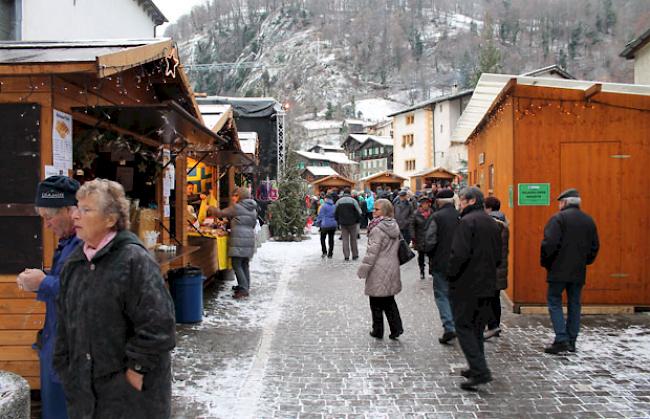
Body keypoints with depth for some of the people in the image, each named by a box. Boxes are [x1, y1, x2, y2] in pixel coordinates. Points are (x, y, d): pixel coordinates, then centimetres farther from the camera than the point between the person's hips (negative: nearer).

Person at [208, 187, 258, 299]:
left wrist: (211, 209, 19)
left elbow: (221, 213, -1)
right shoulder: (253, 209, 16)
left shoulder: (236, 207, -7)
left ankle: (243, 289, -11)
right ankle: (245, 286, 20)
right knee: (245, 264, 14)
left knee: (237, 265, -6)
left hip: (239, 240, -8)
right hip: (250, 239, 8)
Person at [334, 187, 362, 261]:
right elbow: (358, 212, -6)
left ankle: (346, 256, 1)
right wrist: (357, 220, 6)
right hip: (352, 223, -2)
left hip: (343, 223, 2)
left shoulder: (338, 201, 2)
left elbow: (335, 213, 7)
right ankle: (355, 255, 12)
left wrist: (338, 221, 16)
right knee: (353, 239, 8)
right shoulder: (353, 200, -6)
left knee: (345, 239, 5)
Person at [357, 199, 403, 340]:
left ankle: (378, 331, 15)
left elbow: (372, 251, -19)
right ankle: (396, 328, 13)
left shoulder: (377, 228, -17)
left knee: (376, 302, 6)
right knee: (389, 299, 17)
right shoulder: (394, 226, 7)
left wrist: (364, 268, -11)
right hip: (392, 268, 7)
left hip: (379, 270, -7)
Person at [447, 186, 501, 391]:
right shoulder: (492, 223, 13)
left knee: (464, 327, -2)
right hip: (487, 285, 8)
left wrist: (450, 274, -9)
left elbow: (460, 253, -23)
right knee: (477, 328, 18)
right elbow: (498, 256, 15)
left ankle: (480, 371, -9)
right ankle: (477, 368, 24)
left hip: (466, 285, -8)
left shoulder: (467, 221, -15)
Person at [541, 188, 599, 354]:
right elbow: (595, 247, 13)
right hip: (579, 272, 6)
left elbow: (549, 243, -18)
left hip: (559, 270, -6)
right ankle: (571, 342, 15)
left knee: (554, 302, 1)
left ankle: (561, 340, -8)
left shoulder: (558, 218, -11)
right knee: (574, 304, 12)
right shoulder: (589, 220, 10)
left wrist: (545, 262, -4)